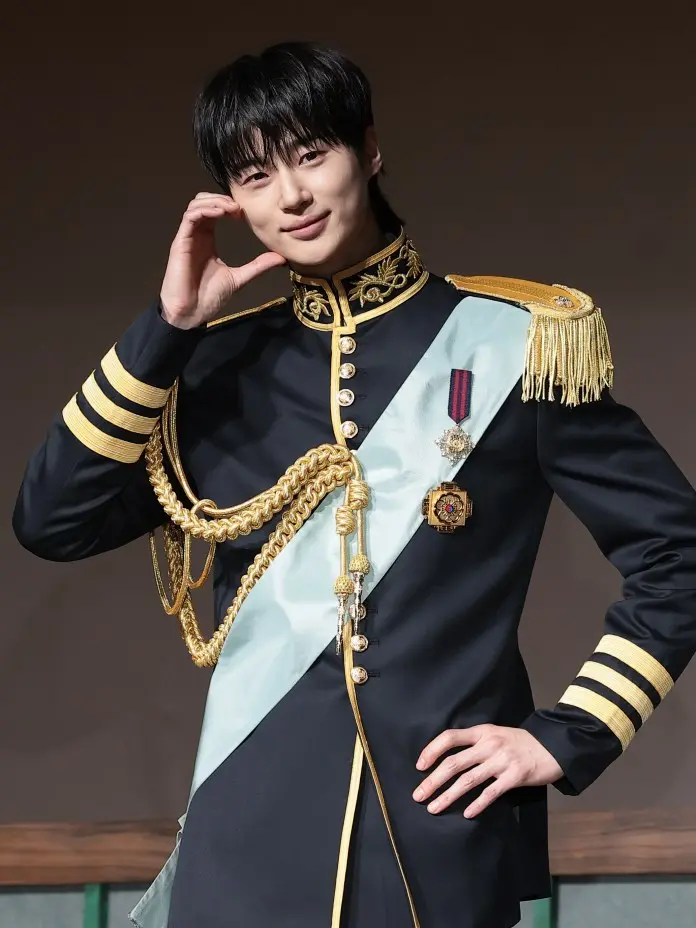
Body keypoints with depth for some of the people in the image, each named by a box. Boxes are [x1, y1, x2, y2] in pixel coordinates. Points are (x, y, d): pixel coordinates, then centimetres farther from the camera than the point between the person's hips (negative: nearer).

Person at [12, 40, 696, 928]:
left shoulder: (513, 343, -1)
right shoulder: (218, 364, 8)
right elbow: (50, 522, -2)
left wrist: (570, 736, -4)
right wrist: (165, 327, -6)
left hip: (445, 836, -2)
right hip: (251, 840, 2)